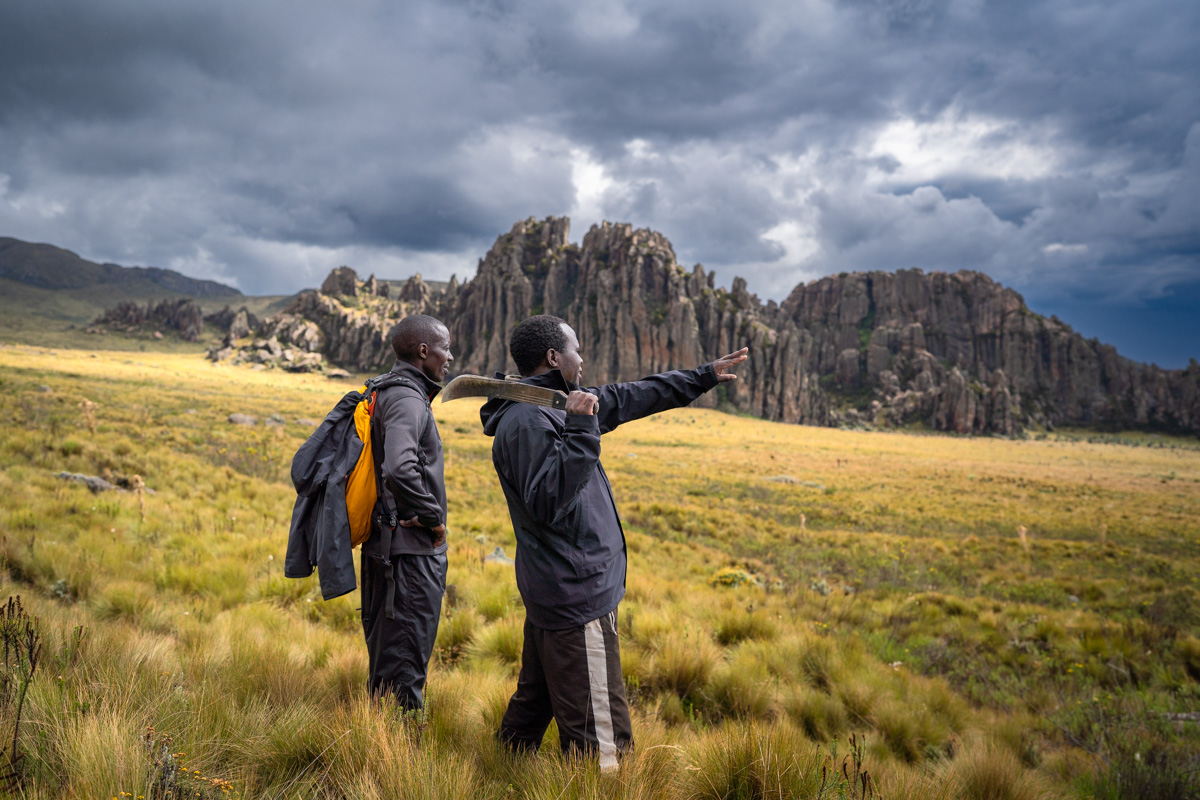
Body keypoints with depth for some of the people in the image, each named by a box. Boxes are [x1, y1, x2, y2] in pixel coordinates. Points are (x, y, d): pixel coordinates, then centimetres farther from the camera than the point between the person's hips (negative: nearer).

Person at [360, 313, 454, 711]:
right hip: (412, 549, -10)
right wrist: (433, 518, -19)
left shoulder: (384, 394, 13)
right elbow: (400, 470, -34)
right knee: (405, 662, -1)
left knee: (385, 653, 19)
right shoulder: (408, 401, -18)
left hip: (384, 542, 10)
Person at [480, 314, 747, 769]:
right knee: (598, 735, -5)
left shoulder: (550, 407, 12)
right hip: (575, 595, -11)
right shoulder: (526, 421, -18)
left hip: (553, 592, 11)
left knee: (534, 703, 21)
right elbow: (548, 503, -27)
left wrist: (705, 377, 24)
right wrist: (579, 431, -28)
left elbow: (631, 397, 19)